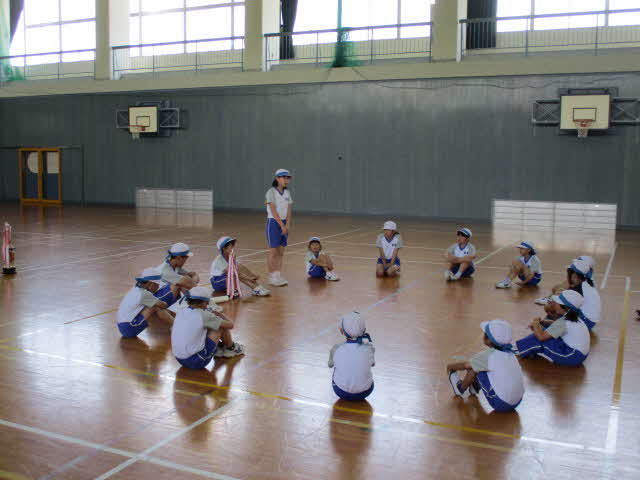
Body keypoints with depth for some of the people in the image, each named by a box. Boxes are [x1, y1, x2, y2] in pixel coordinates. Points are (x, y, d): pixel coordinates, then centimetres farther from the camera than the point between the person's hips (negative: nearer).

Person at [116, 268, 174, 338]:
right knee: (156, 308, -15)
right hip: (130, 329, -9)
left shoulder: (136, 289, 8)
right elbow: (162, 305, -10)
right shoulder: (143, 294, -19)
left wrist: (167, 311, 13)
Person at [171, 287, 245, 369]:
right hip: (197, 362, -7)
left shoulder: (180, 312, 3)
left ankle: (219, 347, 31)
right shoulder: (204, 315, -14)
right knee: (222, 326, 4)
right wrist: (222, 316, 19)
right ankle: (231, 348, 26)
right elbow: (230, 325, -4)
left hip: (179, 359, 7)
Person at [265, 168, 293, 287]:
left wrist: (287, 225, -9)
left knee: (281, 252, 7)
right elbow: (273, 211, -16)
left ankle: (278, 275, 14)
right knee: (273, 252, -3)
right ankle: (272, 277, 4)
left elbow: (289, 210, 4)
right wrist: (282, 225, -19)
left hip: (284, 223, 6)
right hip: (273, 222, -6)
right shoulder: (271, 192, -10)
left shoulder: (287, 193, 9)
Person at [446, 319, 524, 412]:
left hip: (500, 405, -7)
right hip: (517, 403, 7)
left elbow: (466, 365, 6)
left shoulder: (488, 355, -10)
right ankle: (476, 387, 39)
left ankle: (461, 389, 26)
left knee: (474, 368, 3)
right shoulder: (510, 353, 8)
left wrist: (451, 366, 26)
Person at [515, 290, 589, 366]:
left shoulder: (563, 322, -24)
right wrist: (541, 322, -1)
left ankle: (518, 350, 3)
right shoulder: (571, 317, 4)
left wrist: (535, 324, -9)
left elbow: (541, 336, -28)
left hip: (573, 357, -10)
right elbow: (555, 324, 19)